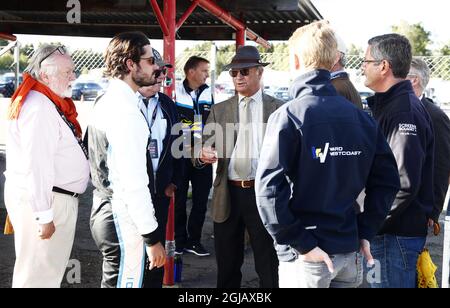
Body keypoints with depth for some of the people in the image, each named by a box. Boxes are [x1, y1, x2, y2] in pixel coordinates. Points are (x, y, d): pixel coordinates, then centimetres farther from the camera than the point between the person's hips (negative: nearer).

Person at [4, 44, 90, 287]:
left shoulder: (50, 103, 13)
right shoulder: (39, 108, -20)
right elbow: (37, 166, -25)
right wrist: (44, 216, -23)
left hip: (54, 198, 10)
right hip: (42, 202, -10)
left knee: (51, 270, 18)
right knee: (39, 276, -2)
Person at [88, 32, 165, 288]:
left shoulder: (105, 102, 11)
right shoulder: (127, 112, -20)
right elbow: (134, 184, -24)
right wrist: (152, 237, -19)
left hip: (105, 210, 10)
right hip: (125, 220, -10)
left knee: (113, 281, 20)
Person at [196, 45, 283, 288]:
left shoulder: (277, 109, 2)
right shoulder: (220, 110, 9)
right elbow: (203, 148, 5)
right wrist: (203, 155, -18)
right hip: (228, 195, 3)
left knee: (268, 265, 7)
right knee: (227, 267, 13)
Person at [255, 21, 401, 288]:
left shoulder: (288, 116, -13)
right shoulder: (363, 118, 2)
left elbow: (269, 188, -20)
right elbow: (387, 179, 4)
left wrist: (302, 243, -15)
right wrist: (366, 232, 7)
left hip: (307, 256, -5)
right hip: (351, 252, 5)